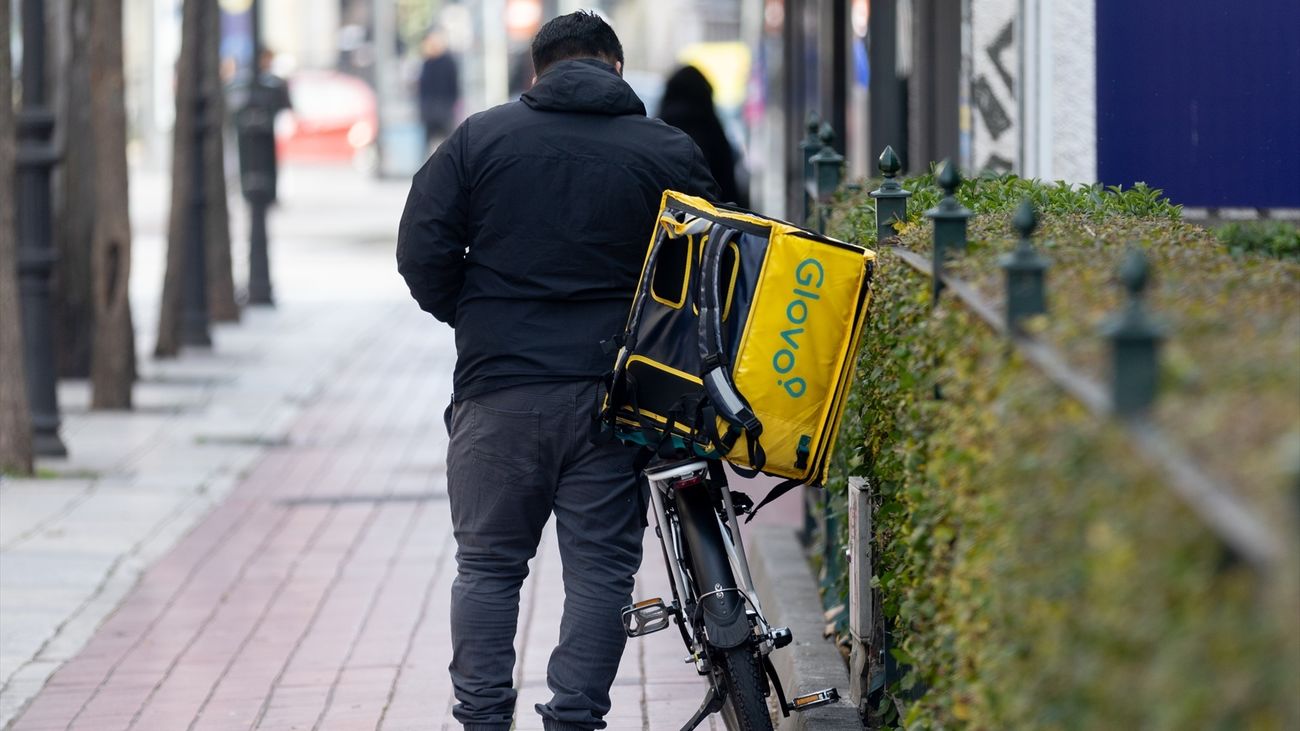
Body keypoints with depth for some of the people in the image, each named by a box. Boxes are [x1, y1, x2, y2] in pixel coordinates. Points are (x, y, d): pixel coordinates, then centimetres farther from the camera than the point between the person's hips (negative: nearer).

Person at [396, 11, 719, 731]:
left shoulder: (478, 139, 3)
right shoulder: (670, 152, 3)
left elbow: (422, 254, -1)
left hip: (498, 389, 0)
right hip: (614, 394, 0)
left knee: (487, 565, 10)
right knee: (601, 568, 5)